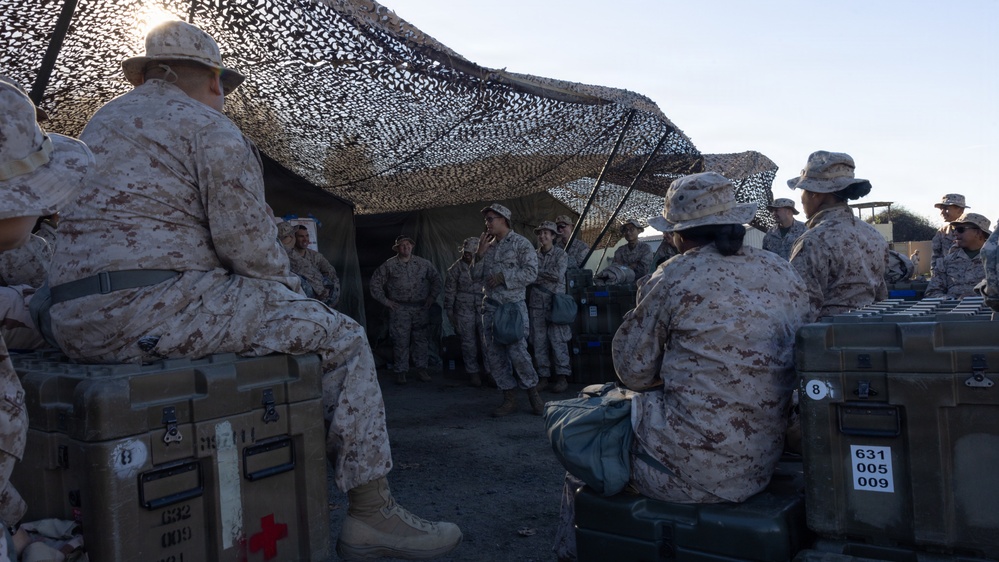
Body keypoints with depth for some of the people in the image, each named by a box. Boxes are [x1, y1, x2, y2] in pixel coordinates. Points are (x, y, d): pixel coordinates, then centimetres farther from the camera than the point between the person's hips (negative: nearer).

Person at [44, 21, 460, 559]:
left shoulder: (102, 121, 24)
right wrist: (289, 287, 7)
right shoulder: (208, 126, -3)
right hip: (150, 312, -9)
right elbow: (246, 236, -12)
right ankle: (370, 511, -2)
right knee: (341, 337, -3)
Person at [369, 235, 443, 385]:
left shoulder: (423, 264, 7)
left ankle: (421, 369, 14)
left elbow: (436, 278, 17)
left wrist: (432, 297, 9)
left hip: (421, 308, 2)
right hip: (399, 309, -2)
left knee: (421, 339, 4)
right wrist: (385, 300, 1)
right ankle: (400, 372, 5)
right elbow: (375, 282, 6)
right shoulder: (389, 265, 1)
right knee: (400, 340, -3)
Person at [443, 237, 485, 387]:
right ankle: (473, 373, 12)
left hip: (483, 309, 2)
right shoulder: (456, 268, 0)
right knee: (469, 343, 2)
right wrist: (450, 311, 0)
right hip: (464, 311, -2)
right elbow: (449, 290, 2)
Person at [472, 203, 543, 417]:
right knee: (494, 354, 4)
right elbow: (476, 276, 15)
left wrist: (504, 276, -15)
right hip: (490, 306, 7)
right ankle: (510, 399, 13)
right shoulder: (488, 246, 17)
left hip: (513, 305, -6)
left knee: (517, 351, -11)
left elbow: (531, 272, -12)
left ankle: (534, 396, 7)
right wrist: (480, 253, 2)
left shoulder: (521, 243, -2)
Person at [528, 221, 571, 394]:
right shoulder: (534, 255, 13)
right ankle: (543, 376, 10)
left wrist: (537, 273, -4)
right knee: (539, 341, 3)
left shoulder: (560, 254, 3)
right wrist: (547, 276, -4)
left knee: (558, 340, -5)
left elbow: (558, 275, -10)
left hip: (555, 302, -3)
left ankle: (562, 377, 1)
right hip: (537, 303, 4)